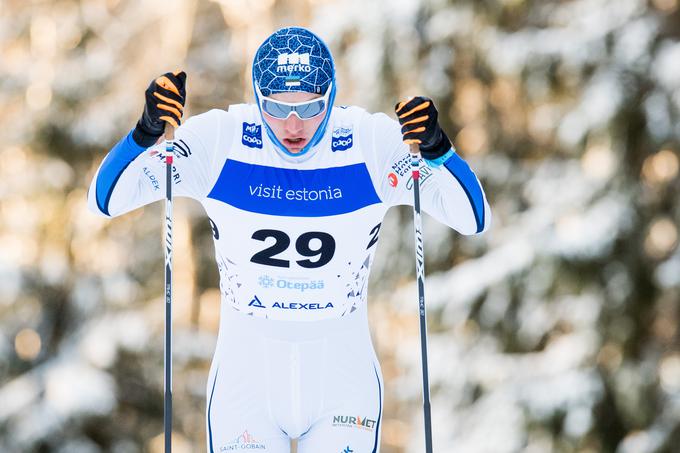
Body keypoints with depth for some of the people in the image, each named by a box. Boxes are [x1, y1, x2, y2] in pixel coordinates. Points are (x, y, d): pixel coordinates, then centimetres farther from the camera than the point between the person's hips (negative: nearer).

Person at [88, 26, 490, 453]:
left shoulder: (374, 141, -13)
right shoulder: (220, 139, -12)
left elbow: (475, 220, -16)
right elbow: (107, 199, -13)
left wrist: (437, 149, -33)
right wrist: (147, 133, -30)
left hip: (342, 374, 0)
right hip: (247, 369, 0)